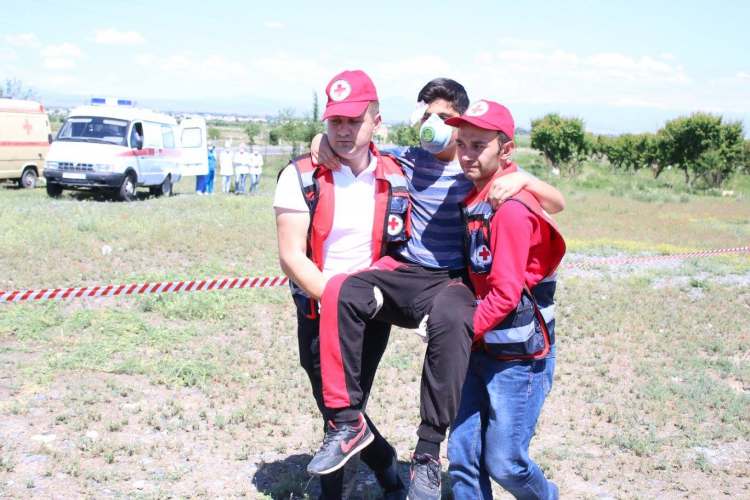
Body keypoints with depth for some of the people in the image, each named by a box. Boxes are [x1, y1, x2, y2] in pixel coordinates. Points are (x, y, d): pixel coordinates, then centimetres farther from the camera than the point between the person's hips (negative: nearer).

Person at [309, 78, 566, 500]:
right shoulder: (407, 161, 13)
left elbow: (557, 204, 3)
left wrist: (522, 179, -16)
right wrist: (325, 140, -1)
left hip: (453, 280, -3)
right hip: (403, 274, 3)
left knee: (450, 319, -39)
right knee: (341, 292, -28)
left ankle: (429, 452, -31)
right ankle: (347, 420, -21)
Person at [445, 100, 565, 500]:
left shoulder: (511, 207, -21)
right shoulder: (473, 197, 5)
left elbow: (505, 294, -23)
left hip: (518, 357, -7)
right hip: (481, 350, 8)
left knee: (504, 462, 5)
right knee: (463, 457, 8)